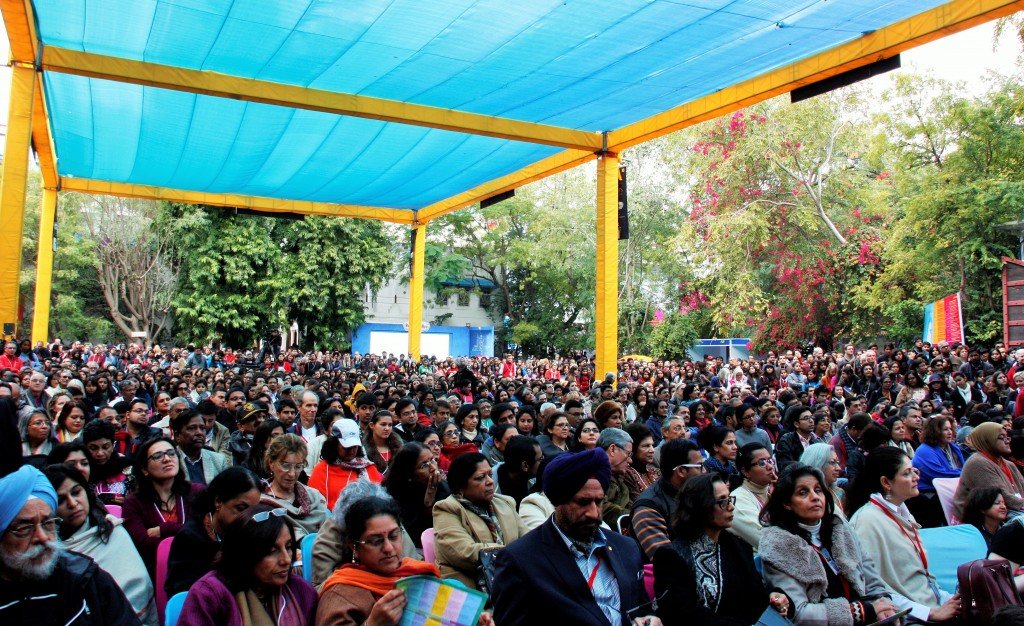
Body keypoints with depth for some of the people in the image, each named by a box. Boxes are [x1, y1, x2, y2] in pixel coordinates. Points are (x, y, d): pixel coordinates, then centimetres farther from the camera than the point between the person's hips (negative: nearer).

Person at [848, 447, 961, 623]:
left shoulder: (902, 513, 13)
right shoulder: (868, 521, -13)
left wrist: (948, 600, 3)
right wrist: (930, 613, -16)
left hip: (935, 607, 8)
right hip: (910, 617, -8)